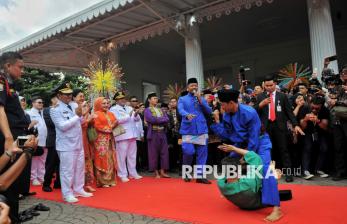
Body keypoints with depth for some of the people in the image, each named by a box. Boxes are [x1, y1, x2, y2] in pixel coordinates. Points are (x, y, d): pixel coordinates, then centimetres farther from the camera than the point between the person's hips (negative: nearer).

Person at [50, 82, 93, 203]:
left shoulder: (74, 105, 8)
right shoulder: (55, 109, -9)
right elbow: (62, 126, -20)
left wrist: (83, 115, -4)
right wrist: (77, 116, -18)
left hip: (78, 143, 7)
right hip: (66, 145, -7)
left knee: (80, 168, 15)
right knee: (67, 170, 1)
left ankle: (79, 189, 29)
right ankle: (67, 193, 15)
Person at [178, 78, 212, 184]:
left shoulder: (202, 99, 16)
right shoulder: (182, 99, 8)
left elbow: (209, 112, 5)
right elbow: (180, 110, -12)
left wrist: (201, 101, -7)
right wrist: (187, 115, -34)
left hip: (202, 129, 3)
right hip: (188, 130, -3)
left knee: (202, 153, 1)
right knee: (188, 152, -9)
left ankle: (199, 176, 9)